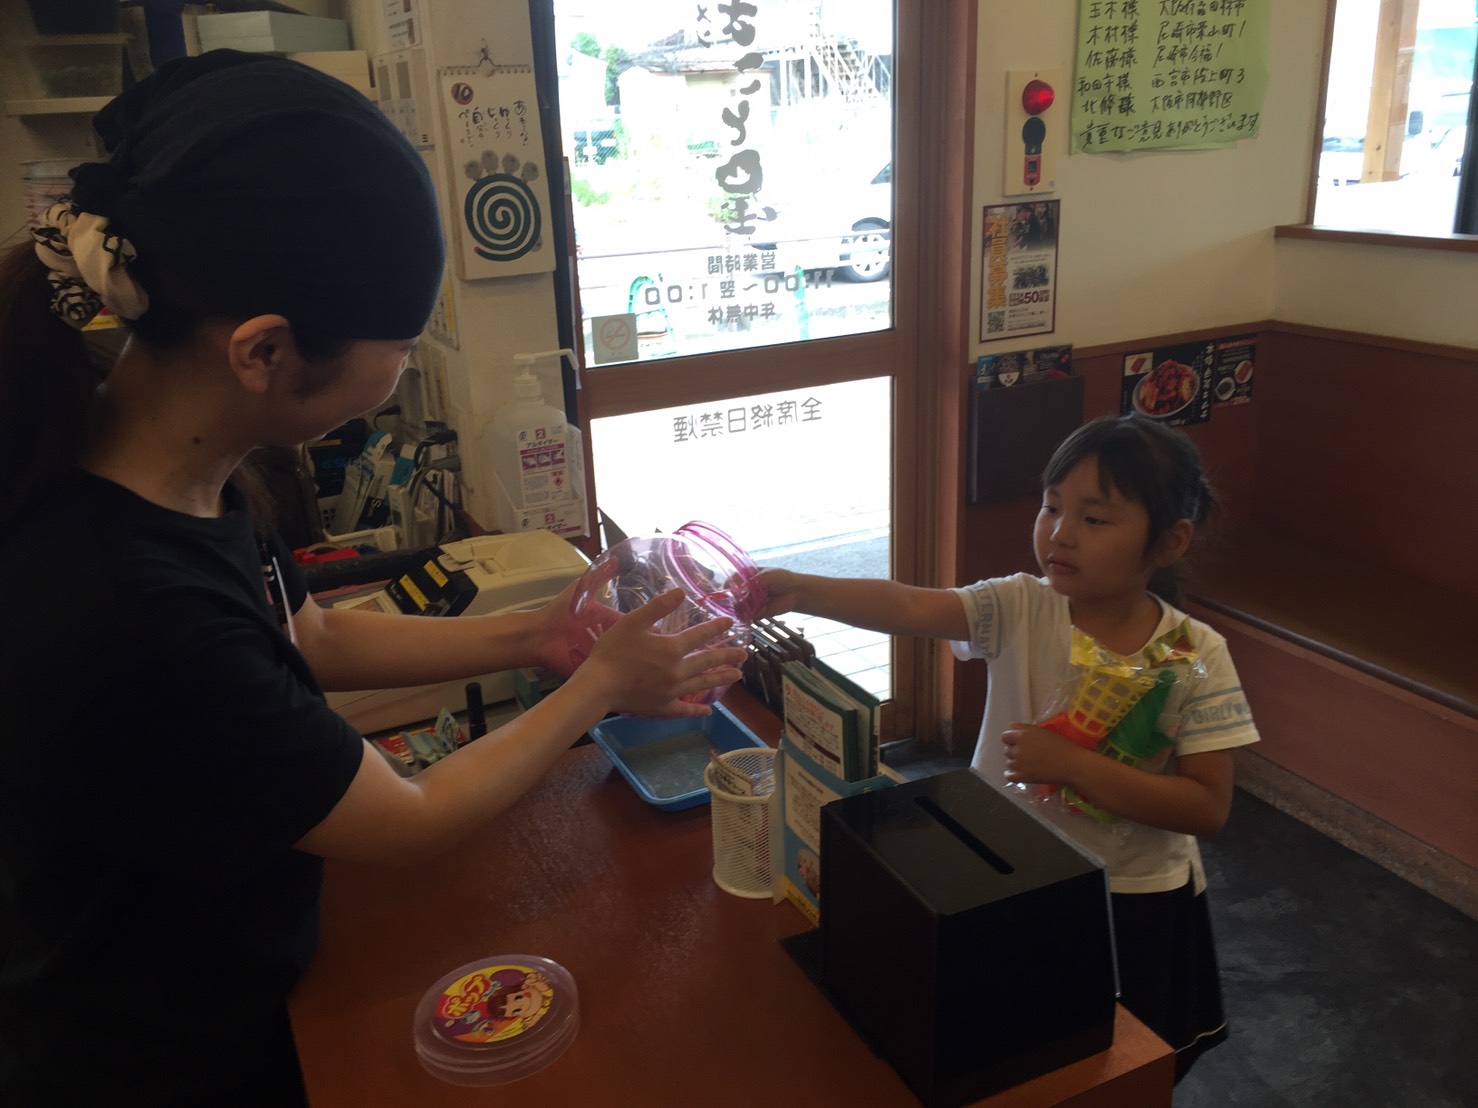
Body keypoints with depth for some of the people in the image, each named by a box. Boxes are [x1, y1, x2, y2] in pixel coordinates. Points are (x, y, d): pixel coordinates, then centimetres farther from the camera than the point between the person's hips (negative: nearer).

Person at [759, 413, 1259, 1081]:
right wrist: (801, 591, -47)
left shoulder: (1196, 656, -16)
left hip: (1136, 908, -1)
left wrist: (1071, 765, -26)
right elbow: (911, 607, -30)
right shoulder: (1019, 609, -14)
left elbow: (1208, 808, -18)